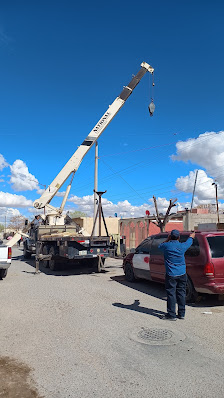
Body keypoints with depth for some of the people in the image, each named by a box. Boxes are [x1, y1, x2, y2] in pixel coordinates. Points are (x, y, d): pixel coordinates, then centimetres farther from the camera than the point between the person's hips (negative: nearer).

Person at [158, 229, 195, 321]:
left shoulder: (166, 246, -9)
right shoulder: (182, 246, -2)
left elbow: (159, 246, 15)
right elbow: (189, 241, 22)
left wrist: (167, 240, 20)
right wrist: (192, 235, 42)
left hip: (171, 275, -3)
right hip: (182, 274, 3)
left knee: (171, 294, 1)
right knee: (181, 293, 12)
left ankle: (171, 315, 5)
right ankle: (181, 314, 21)